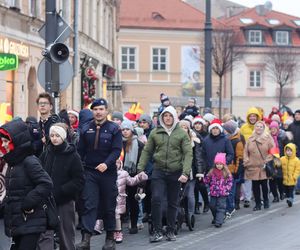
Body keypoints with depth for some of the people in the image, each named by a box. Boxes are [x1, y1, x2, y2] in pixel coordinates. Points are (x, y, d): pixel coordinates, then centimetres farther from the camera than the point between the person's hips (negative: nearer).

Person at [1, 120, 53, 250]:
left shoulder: (29, 161, -14)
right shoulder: (12, 163, 13)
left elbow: (46, 184, -24)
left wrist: (27, 204, -22)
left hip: (31, 223, -9)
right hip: (17, 222, 9)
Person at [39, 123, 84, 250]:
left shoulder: (72, 156, -5)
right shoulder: (45, 154, 5)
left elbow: (79, 181, -9)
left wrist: (60, 190, -17)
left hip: (65, 201, -2)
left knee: (66, 235, 8)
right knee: (44, 234, -5)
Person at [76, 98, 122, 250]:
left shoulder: (114, 129, -1)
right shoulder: (86, 129, 7)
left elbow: (117, 150, -10)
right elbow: (80, 151, 9)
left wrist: (106, 164, -25)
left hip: (108, 172, -1)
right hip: (90, 172, 1)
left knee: (109, 206, 9)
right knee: (89, 205, -8)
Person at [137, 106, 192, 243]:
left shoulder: (182, 134, 0)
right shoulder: (155, 133, 5)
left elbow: (188, 153, -5)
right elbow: (147, 151, 8)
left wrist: (185, 172, -16)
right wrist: (140, 168, -1)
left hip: (175, 172, 0)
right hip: (159, 171, 0)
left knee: (173, 203, 9)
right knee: (156, 199, -13)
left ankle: (171, 231, 21)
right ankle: (157, 231, -3)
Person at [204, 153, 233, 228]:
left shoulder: (226, 173, -4)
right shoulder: (212, 172, 2)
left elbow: (230, 182, 0)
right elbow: (207, 181, 5)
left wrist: (226, 189, -11)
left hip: (222, 194, -3)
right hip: (213, 193, 3)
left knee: (221, 207, -6)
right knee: (212, 206, 12)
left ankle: (219, 222, -7)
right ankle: (216, 218, 33)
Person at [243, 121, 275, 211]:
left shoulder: (268, 138, 1)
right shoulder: (250, 139, 9)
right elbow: (246, 151, 13)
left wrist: (267, 161, -8)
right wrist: (246, 161, 1)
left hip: (264, 167, -2)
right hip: (253, 167, 2)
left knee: (264, 185, 4)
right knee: (255, 186, 3)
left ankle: (266, 201, 22)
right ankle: (258, 204, 11)